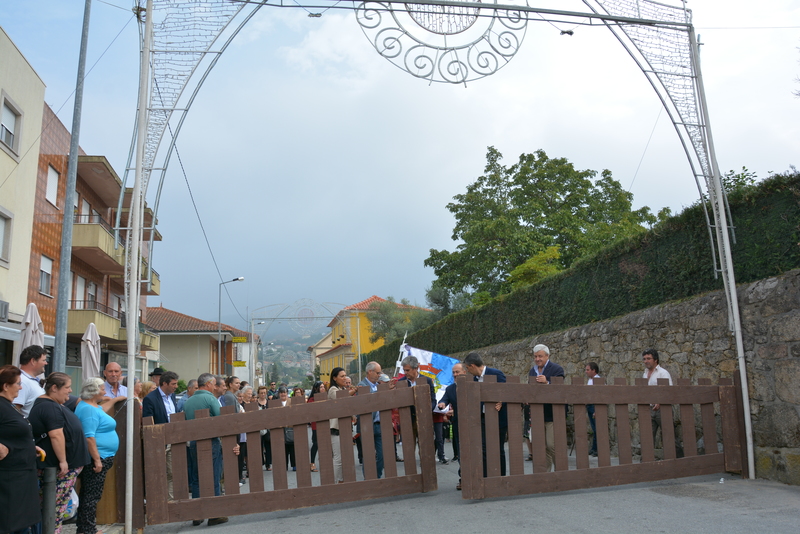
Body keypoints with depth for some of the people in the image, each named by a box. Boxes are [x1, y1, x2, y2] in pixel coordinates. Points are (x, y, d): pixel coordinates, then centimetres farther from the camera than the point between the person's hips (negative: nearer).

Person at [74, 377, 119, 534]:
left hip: (100, 458, 11)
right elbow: (89, 436, -24)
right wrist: (97, 459, -24)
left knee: (88, 495, 17)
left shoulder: (96, 407, 13)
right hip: (96, 458, -11)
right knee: (92, 496, -3)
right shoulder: (88, 409, -18)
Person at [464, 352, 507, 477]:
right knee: (483, 449, 0)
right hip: (483, 418, 6)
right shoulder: (475, 378, 9)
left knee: (498, 449, 4)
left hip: (498, 418, -6)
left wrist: (501, 404, -27)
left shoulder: (496, 374, -12)